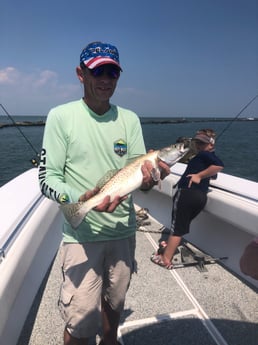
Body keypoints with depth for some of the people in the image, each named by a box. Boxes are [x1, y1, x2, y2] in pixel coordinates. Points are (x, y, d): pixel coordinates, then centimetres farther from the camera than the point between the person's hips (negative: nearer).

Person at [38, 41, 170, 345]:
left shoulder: (130, 119, 3)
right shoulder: (61, 116, -8)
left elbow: (138, 172, 2)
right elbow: (47, 179, -10)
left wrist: (146, 179, -22)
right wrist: (83, 198, -28)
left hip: (124, 231, 4)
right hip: (82, 234, -3)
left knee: (114, 305, 22)